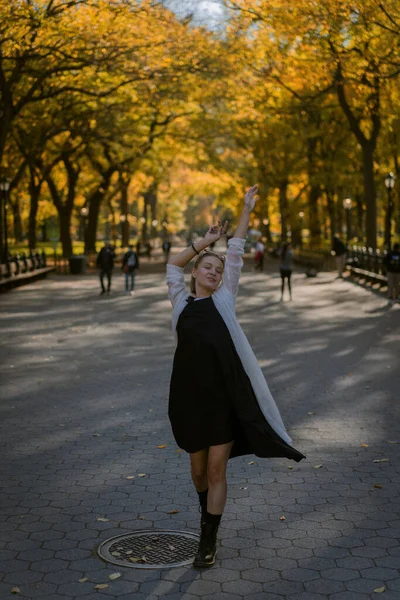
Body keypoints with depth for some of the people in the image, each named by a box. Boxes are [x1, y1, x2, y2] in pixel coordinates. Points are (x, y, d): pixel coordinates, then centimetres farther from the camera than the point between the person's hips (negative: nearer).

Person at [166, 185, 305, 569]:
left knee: (216, 470, -1)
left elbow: (236, 253, 11)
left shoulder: (223, 299, 11)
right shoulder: (181, 303, 12)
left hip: (225, 396, -1)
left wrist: (247, 210, 13)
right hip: (190, 396, 1)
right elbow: (173, 265, 20)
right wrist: (205, 241, 19)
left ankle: (208, 542, 8)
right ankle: (207, 513, 43)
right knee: (198, 469, 14)